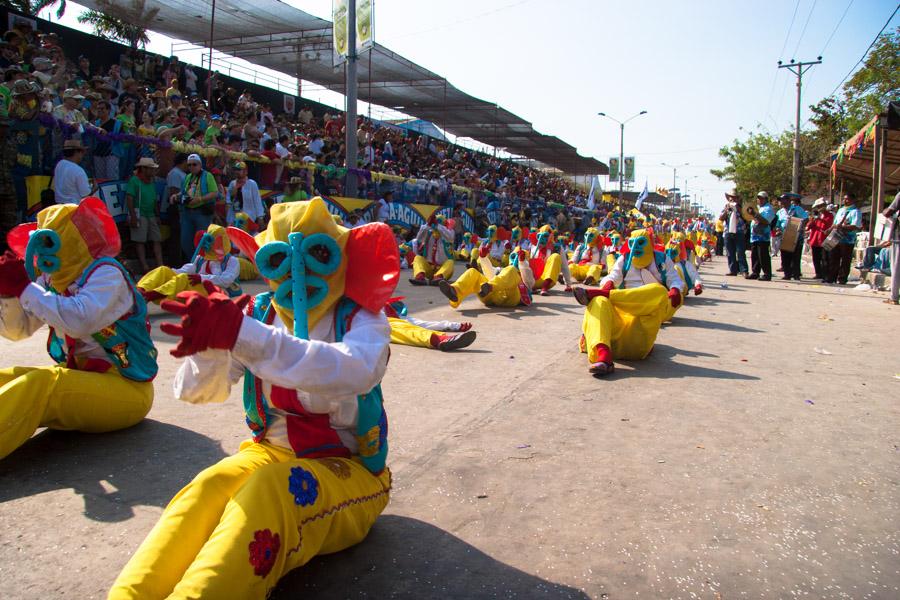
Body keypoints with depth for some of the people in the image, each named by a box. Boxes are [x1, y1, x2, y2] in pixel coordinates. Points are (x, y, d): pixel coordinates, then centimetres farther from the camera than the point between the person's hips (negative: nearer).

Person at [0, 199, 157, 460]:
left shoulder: (106, 273, -13)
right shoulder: (51, 279, 9)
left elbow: (80, 321, -32)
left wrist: (24, 287, -22)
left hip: (125, 389, -8)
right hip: (78, 378, 8)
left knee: (40, 384, -30)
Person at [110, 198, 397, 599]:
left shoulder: (360, 318, -9)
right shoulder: (258, 313, 2)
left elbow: (353, 371, -35)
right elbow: (195, 391, -5)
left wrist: (239, 334, -45)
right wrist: (212, 341, -28)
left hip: (346, 469, -3)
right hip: (271, 453, 4)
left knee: (270, 488, -33)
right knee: (210, 486, -28)